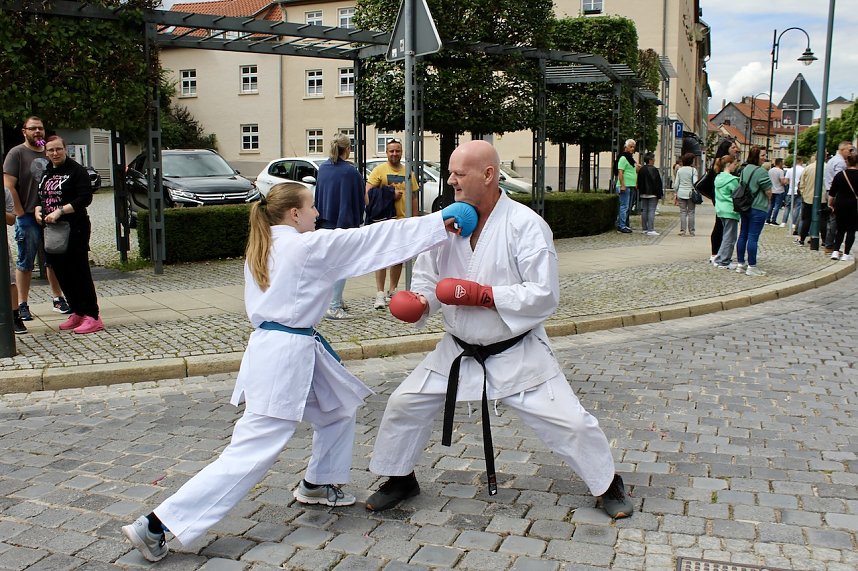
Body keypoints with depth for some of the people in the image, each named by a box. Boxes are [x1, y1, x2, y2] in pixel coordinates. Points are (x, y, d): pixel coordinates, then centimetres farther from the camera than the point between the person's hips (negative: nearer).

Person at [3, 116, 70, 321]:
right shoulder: (17, 153, -4)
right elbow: (8, 186, -10)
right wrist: (20, 214, -13)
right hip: (28, 218, -5)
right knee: (25, 263, 2)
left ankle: (58, 299, 22)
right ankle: (23, 305, 9)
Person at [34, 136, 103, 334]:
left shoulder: (77, 171, -5)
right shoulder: (45, 174, 17)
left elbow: (85, 198, -14)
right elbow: (40, 197, 26)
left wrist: (60, 211, -20)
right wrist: (38, 210, 4)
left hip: (74, 230, -7)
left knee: (80, 272, -7)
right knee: (62, 274, 9)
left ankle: (92, 316, -3)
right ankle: (77, 314, 19)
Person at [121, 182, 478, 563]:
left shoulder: (263, 248, 12)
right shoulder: (309, 245, -12)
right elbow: (376, 237, -10)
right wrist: (442, 223, -5)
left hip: (269, 344, 10)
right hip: (286, 357, -10)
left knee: (340, 407, 25)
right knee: (250, 455, -7)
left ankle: (316, 485, 39)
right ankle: (156, 525, -4)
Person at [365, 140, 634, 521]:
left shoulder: (526, 225, -18)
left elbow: (544, 294, -22)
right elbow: (427, 275, 5)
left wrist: (482, 295, -27)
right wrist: (418, 302, -18)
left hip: (517, 353, -4)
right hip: (459, 351, 4)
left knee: (569, 423, -2)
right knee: (404, 405, 5)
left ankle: (608, 485, 26)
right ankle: (400, 479, 30)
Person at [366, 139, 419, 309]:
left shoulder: (408, 172, 10)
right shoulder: (379, 170, -2)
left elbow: (413, 197, 13)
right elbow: (368, 192, -10)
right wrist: (390, 195, -16)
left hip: (403, 220, 4)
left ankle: (392, 291, 24)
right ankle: (380, 293, -5)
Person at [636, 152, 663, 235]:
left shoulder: (641, 170, 8)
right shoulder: (654, 170, -13)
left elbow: (639, 182, 14)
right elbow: (657, 183, -13)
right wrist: (659, 193, -8)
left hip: (643, 194, 7)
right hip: (652, 194, -7)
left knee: (644, 211, 10)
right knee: (651, 211, -8)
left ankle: (645, 229, 15)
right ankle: (650, 230, -12)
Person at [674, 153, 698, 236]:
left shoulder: (679, 170, 5)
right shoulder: (693, 170, -5)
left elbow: (677, 183, 6)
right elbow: (695, 183, -10)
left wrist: (676, 194, 12)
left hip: (681, 193, 3)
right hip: (690, 193, -2)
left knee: (682, 212, 4)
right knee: (691, 212, 4)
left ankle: (682, 230, 1)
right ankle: (691, 231, 6)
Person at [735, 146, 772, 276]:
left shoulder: (744, 169, 10)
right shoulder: (761, 171, -15)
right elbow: (769, 191, -13)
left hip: (744, 207, 8)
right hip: (758, 208, -8)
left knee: (743, 235, 12)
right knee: (753, 237, -6)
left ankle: (740, 263, 18)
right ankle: (751, 267, -3)